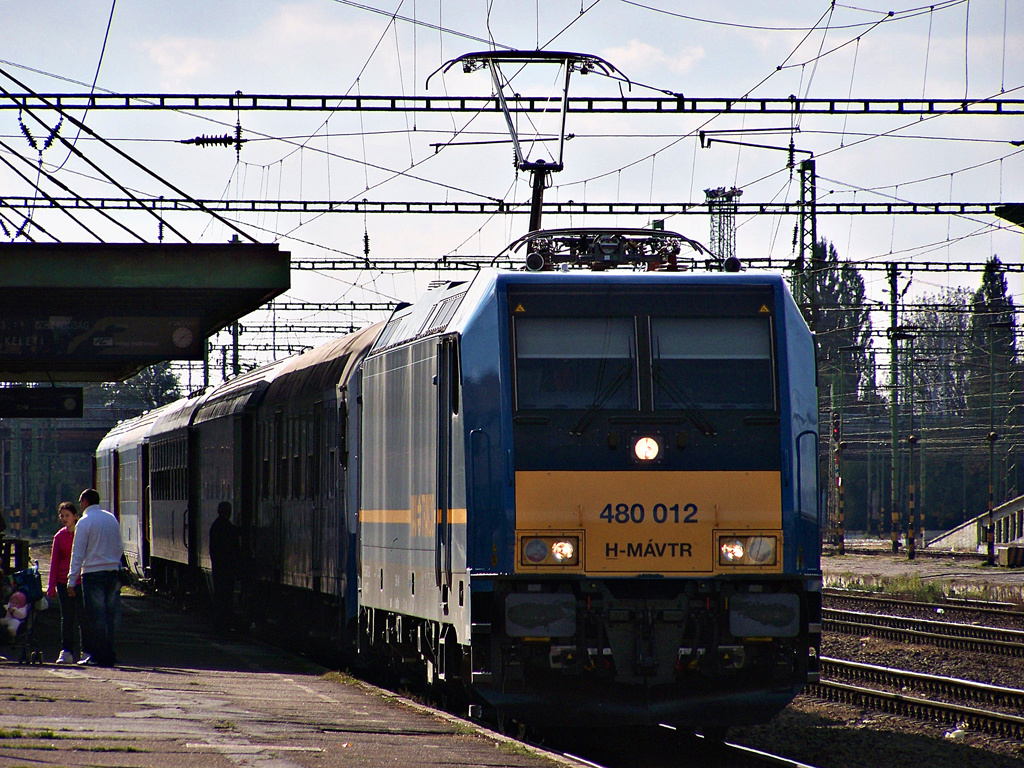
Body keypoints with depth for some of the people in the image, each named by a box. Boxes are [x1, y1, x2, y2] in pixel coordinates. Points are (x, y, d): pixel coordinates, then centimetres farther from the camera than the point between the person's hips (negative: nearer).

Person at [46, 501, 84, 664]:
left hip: (82, 583, -3)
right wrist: (52, 586, 4)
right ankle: (66, 651, 8)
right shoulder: (60, 536, 9)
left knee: (82, 618, -2)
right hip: (64, 582, 3)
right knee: (66, 619, 3)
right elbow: (54, 562, 11)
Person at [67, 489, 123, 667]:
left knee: (95, 616, -2)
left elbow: (78, 553, -9)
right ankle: (109, 655, 8)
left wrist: (71, 580, -7)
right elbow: (120, 548, 15)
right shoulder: (112, 519, 11)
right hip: (113, 572, 6)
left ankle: (98, 655, -3)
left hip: (93, 573, -6)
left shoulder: (85, 522, -8)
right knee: (111, 614, 7)